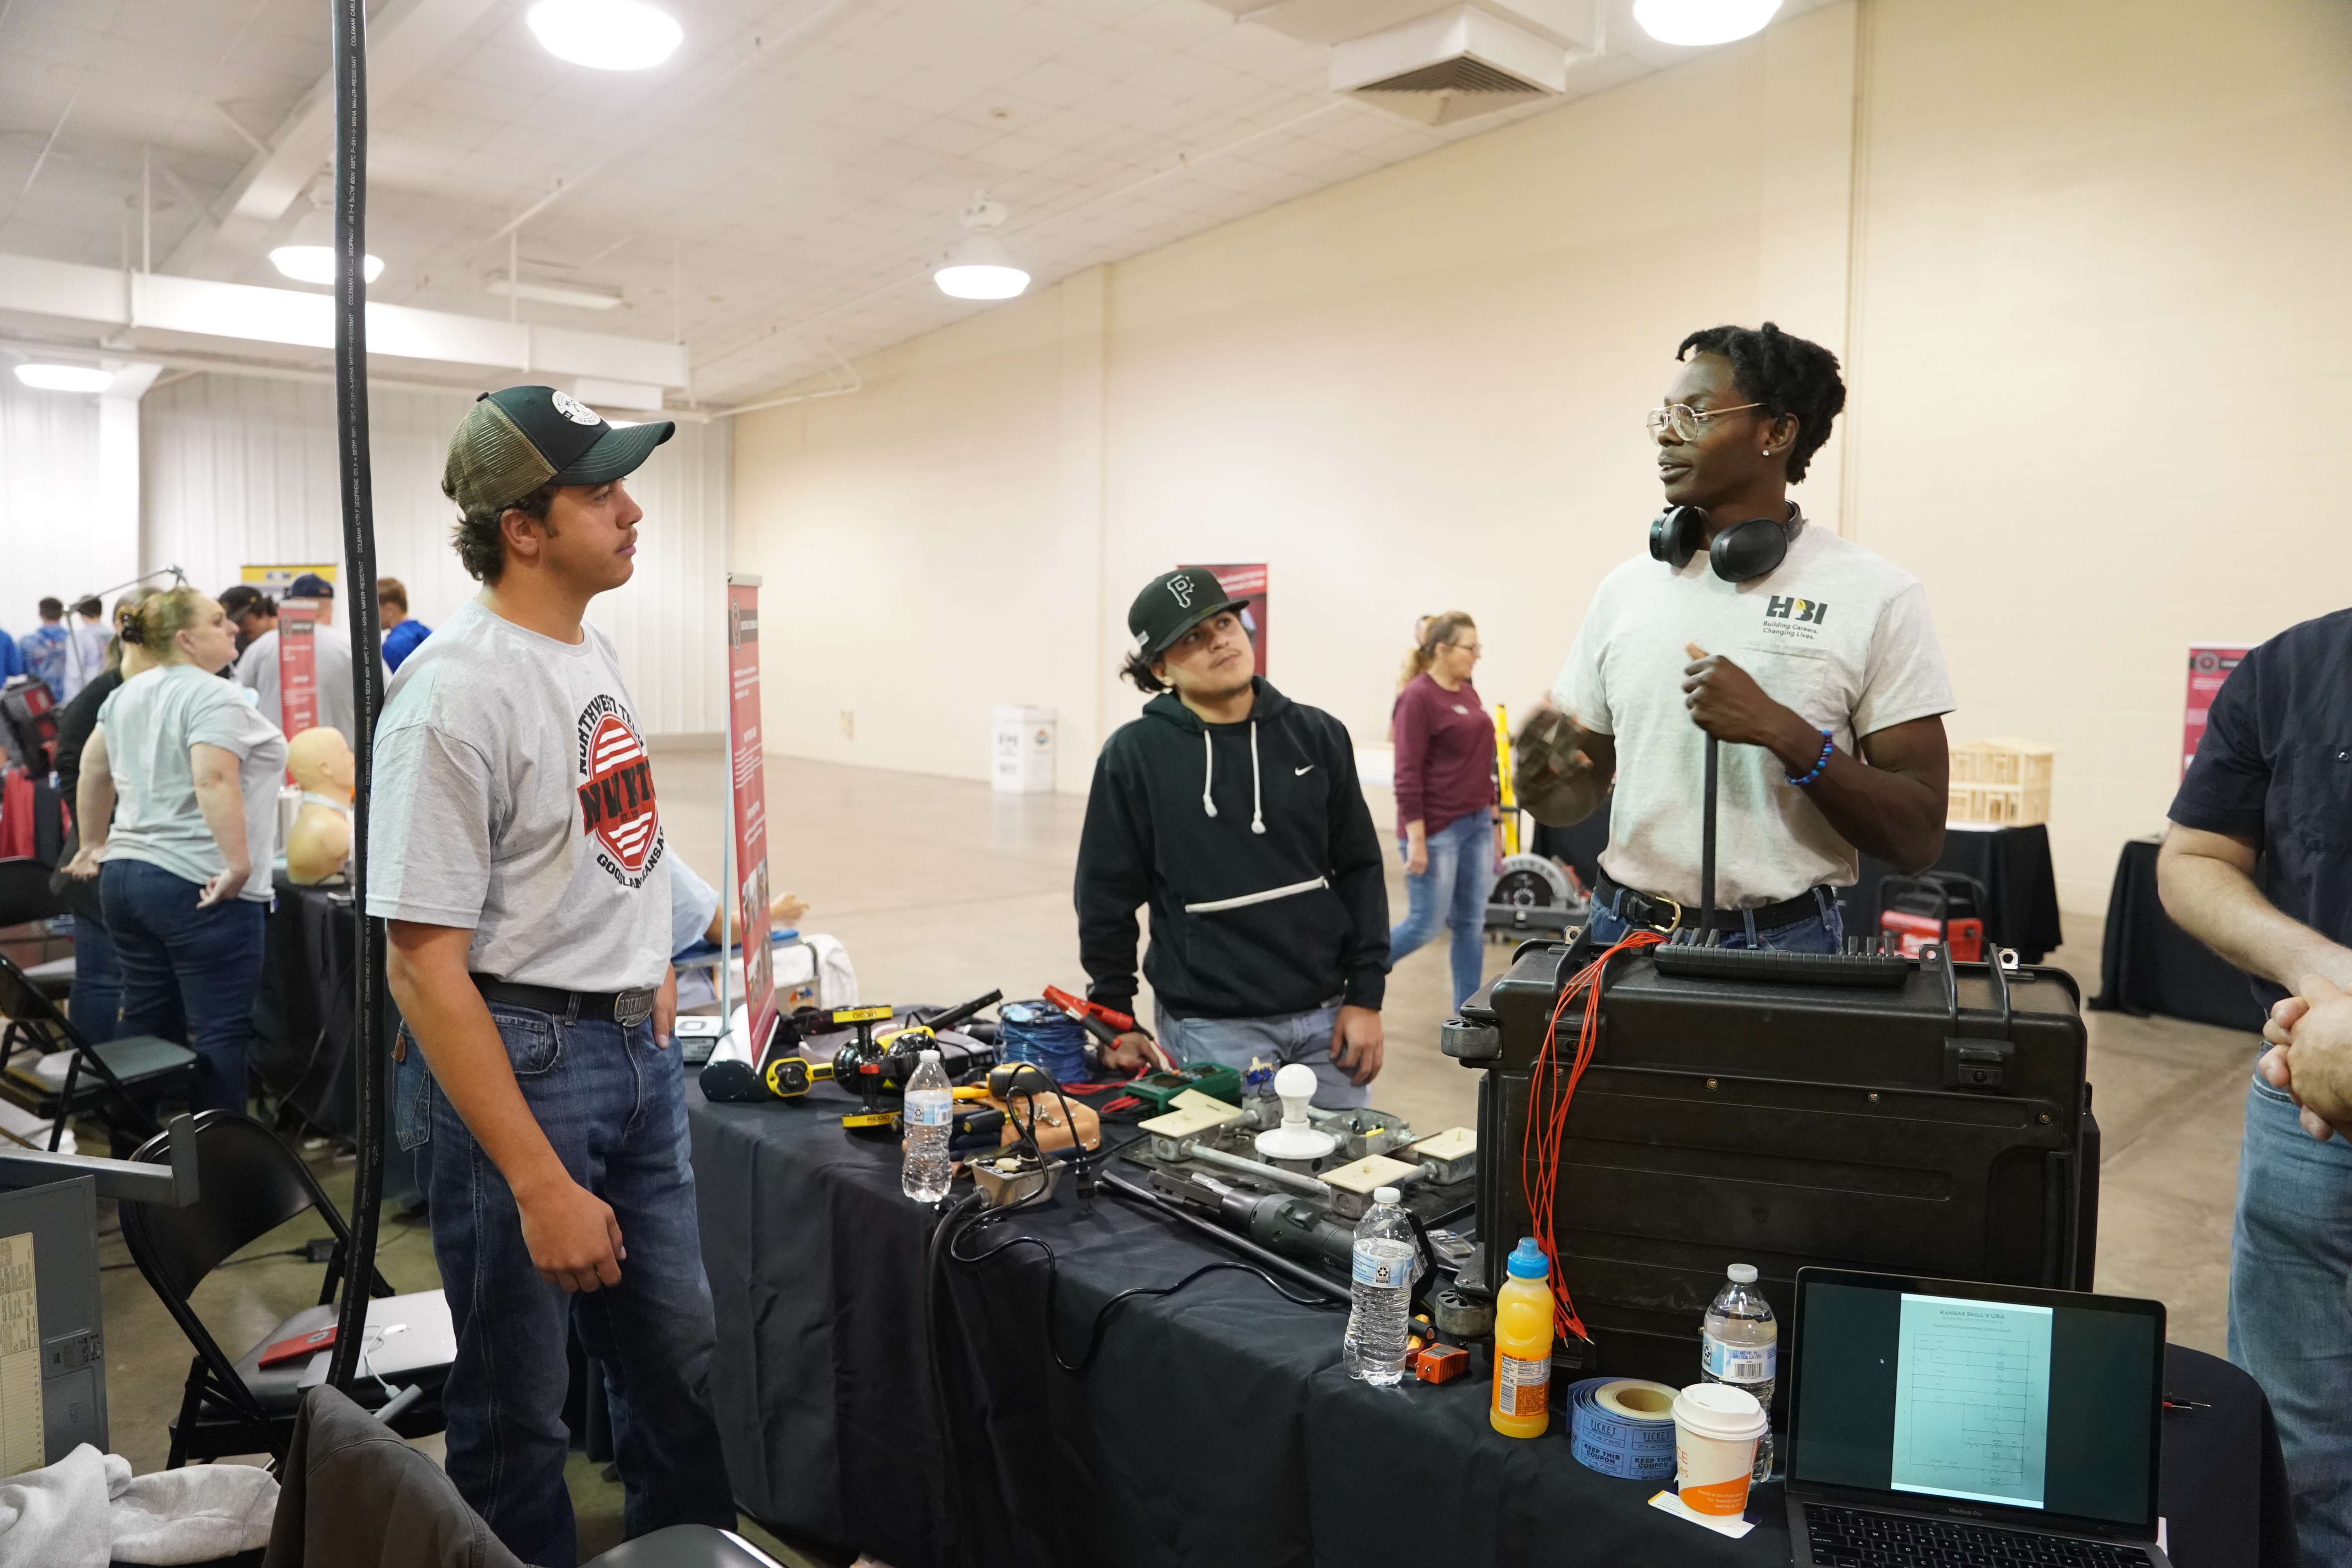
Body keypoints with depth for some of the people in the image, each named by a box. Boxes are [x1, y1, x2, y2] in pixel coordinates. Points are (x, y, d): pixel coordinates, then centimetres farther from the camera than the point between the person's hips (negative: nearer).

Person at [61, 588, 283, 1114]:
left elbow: (93, 769, 24)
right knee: (219, 1033, -3)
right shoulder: (214, 697, -13)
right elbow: (213, 782, -25)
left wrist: (95, 844, 33)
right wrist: (239, 864, -25)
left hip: (125, 875, 9)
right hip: (198, 890, -9)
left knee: (145, 1026, 15)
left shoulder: (126, 696, 15)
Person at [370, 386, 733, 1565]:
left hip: (636, 1049, 8)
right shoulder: (456, 694, -19)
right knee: (518, 1410, 9)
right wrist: (539, 1186, -21)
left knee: (680, 1365, 18)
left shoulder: (593, 650, 6)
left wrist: (657, 1007, 14)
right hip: (510, 1058, -8)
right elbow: (423, 965, -21)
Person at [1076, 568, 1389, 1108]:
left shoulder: (1317, 736, 3)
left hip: (1327, 1017, 3)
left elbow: (1359, 870, 6)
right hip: (1212, 1028, -3)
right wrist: (1116, 1020, 1)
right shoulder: (1135, 754, -6)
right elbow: (1108, 896, -1)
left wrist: (1366, 997, 1)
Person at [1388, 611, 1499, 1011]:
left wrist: (1491, 818, 18)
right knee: (1426, 924, -1)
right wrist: (1415, 839, -20)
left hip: (1476, 824, 8)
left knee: (1472, 923, 9)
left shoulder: (1468, 693, 11)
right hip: (1437, 829, -8)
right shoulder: (1418, 697, -13)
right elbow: (1407, 775, -17)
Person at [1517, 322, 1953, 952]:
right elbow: (1581, 792, 9)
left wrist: (1782, 732, -23)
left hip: (1782, 944, -3)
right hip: (1625, 932, 4)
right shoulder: (1624, 589, 4)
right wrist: (1538, 782, -13)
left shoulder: (1876, 595, -8)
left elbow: (1919, 836, -10)